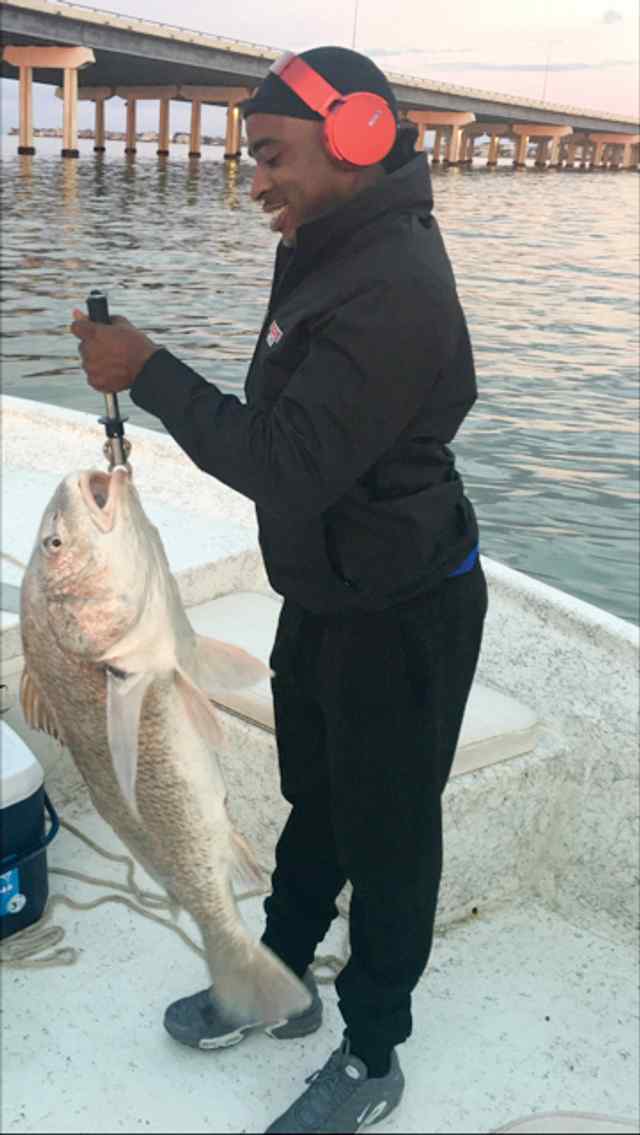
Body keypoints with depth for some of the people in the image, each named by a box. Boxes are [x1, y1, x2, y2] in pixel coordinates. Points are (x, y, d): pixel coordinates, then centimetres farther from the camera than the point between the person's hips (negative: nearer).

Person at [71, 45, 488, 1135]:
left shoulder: (394, 290, -26)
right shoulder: (339, 253, 7)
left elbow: (291, 466, -32)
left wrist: (149, 372, -26)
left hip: (400, 617, -10)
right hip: (327, 597, 10)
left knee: (385, 832, 8)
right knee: (315, 797, 24)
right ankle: (283, 977, 45)